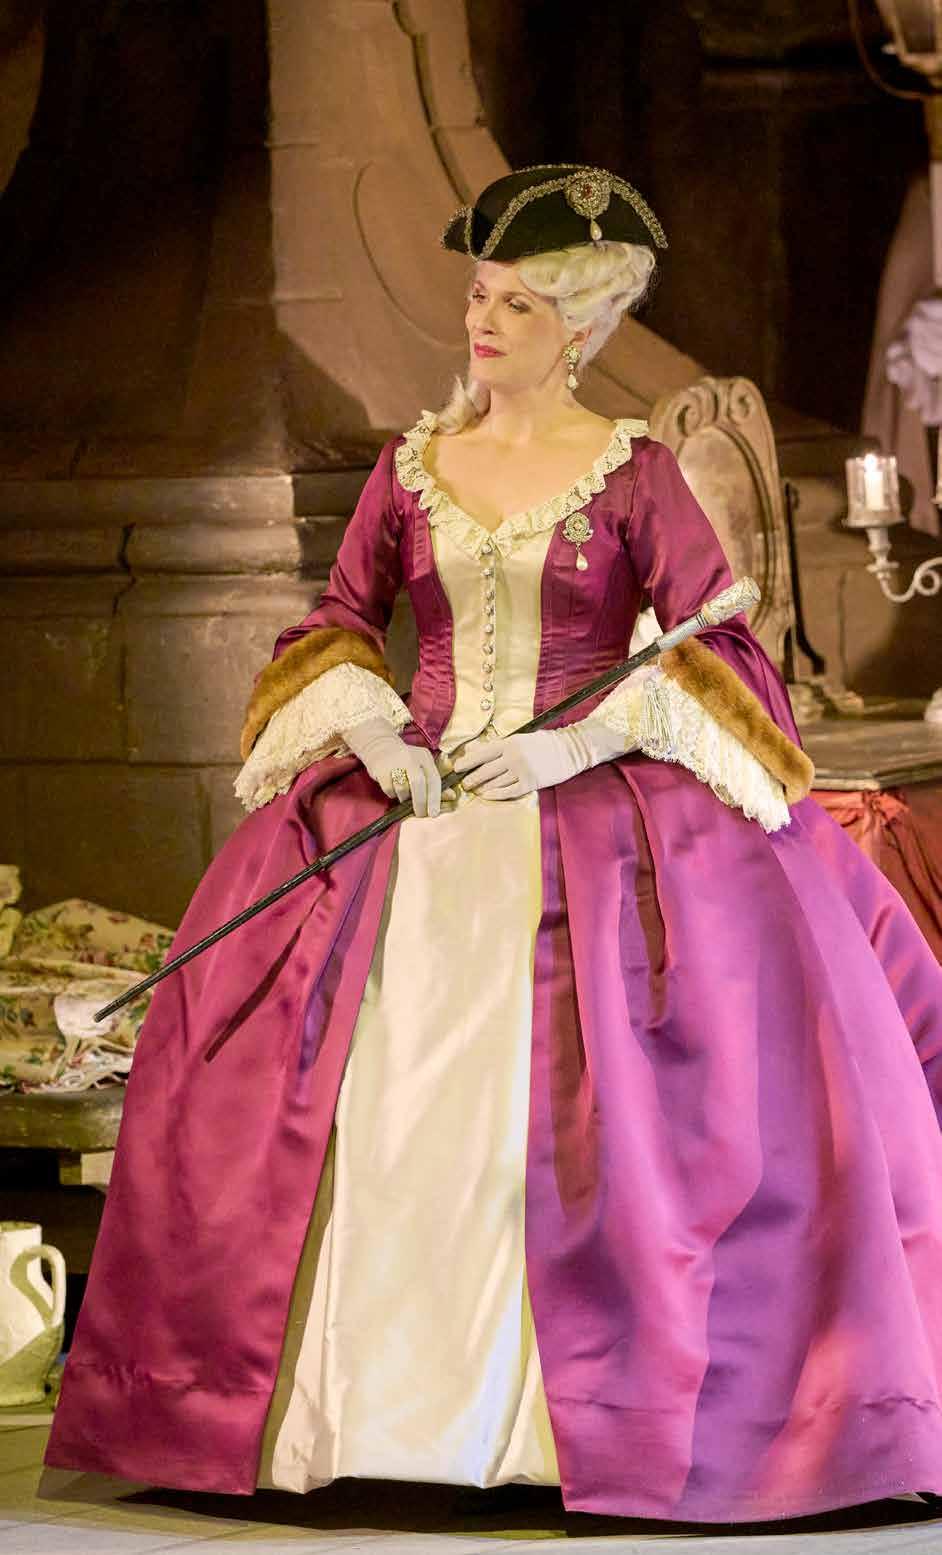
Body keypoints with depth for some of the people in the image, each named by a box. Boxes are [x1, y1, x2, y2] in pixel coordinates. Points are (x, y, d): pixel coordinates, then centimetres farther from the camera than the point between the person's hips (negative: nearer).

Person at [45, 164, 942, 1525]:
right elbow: (338, 624, 16)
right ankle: (374, 1407, -2)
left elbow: (716, 649, -4)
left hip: (593, 813, -3)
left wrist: (583, 740, -15)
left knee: (592, 1102, -16)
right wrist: (371, 728, -4)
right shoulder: (413, 466, 10)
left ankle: (618, 1405, -11)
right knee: (381, 1096, -6)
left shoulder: (634, 473, 0)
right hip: (412, 805, 3)